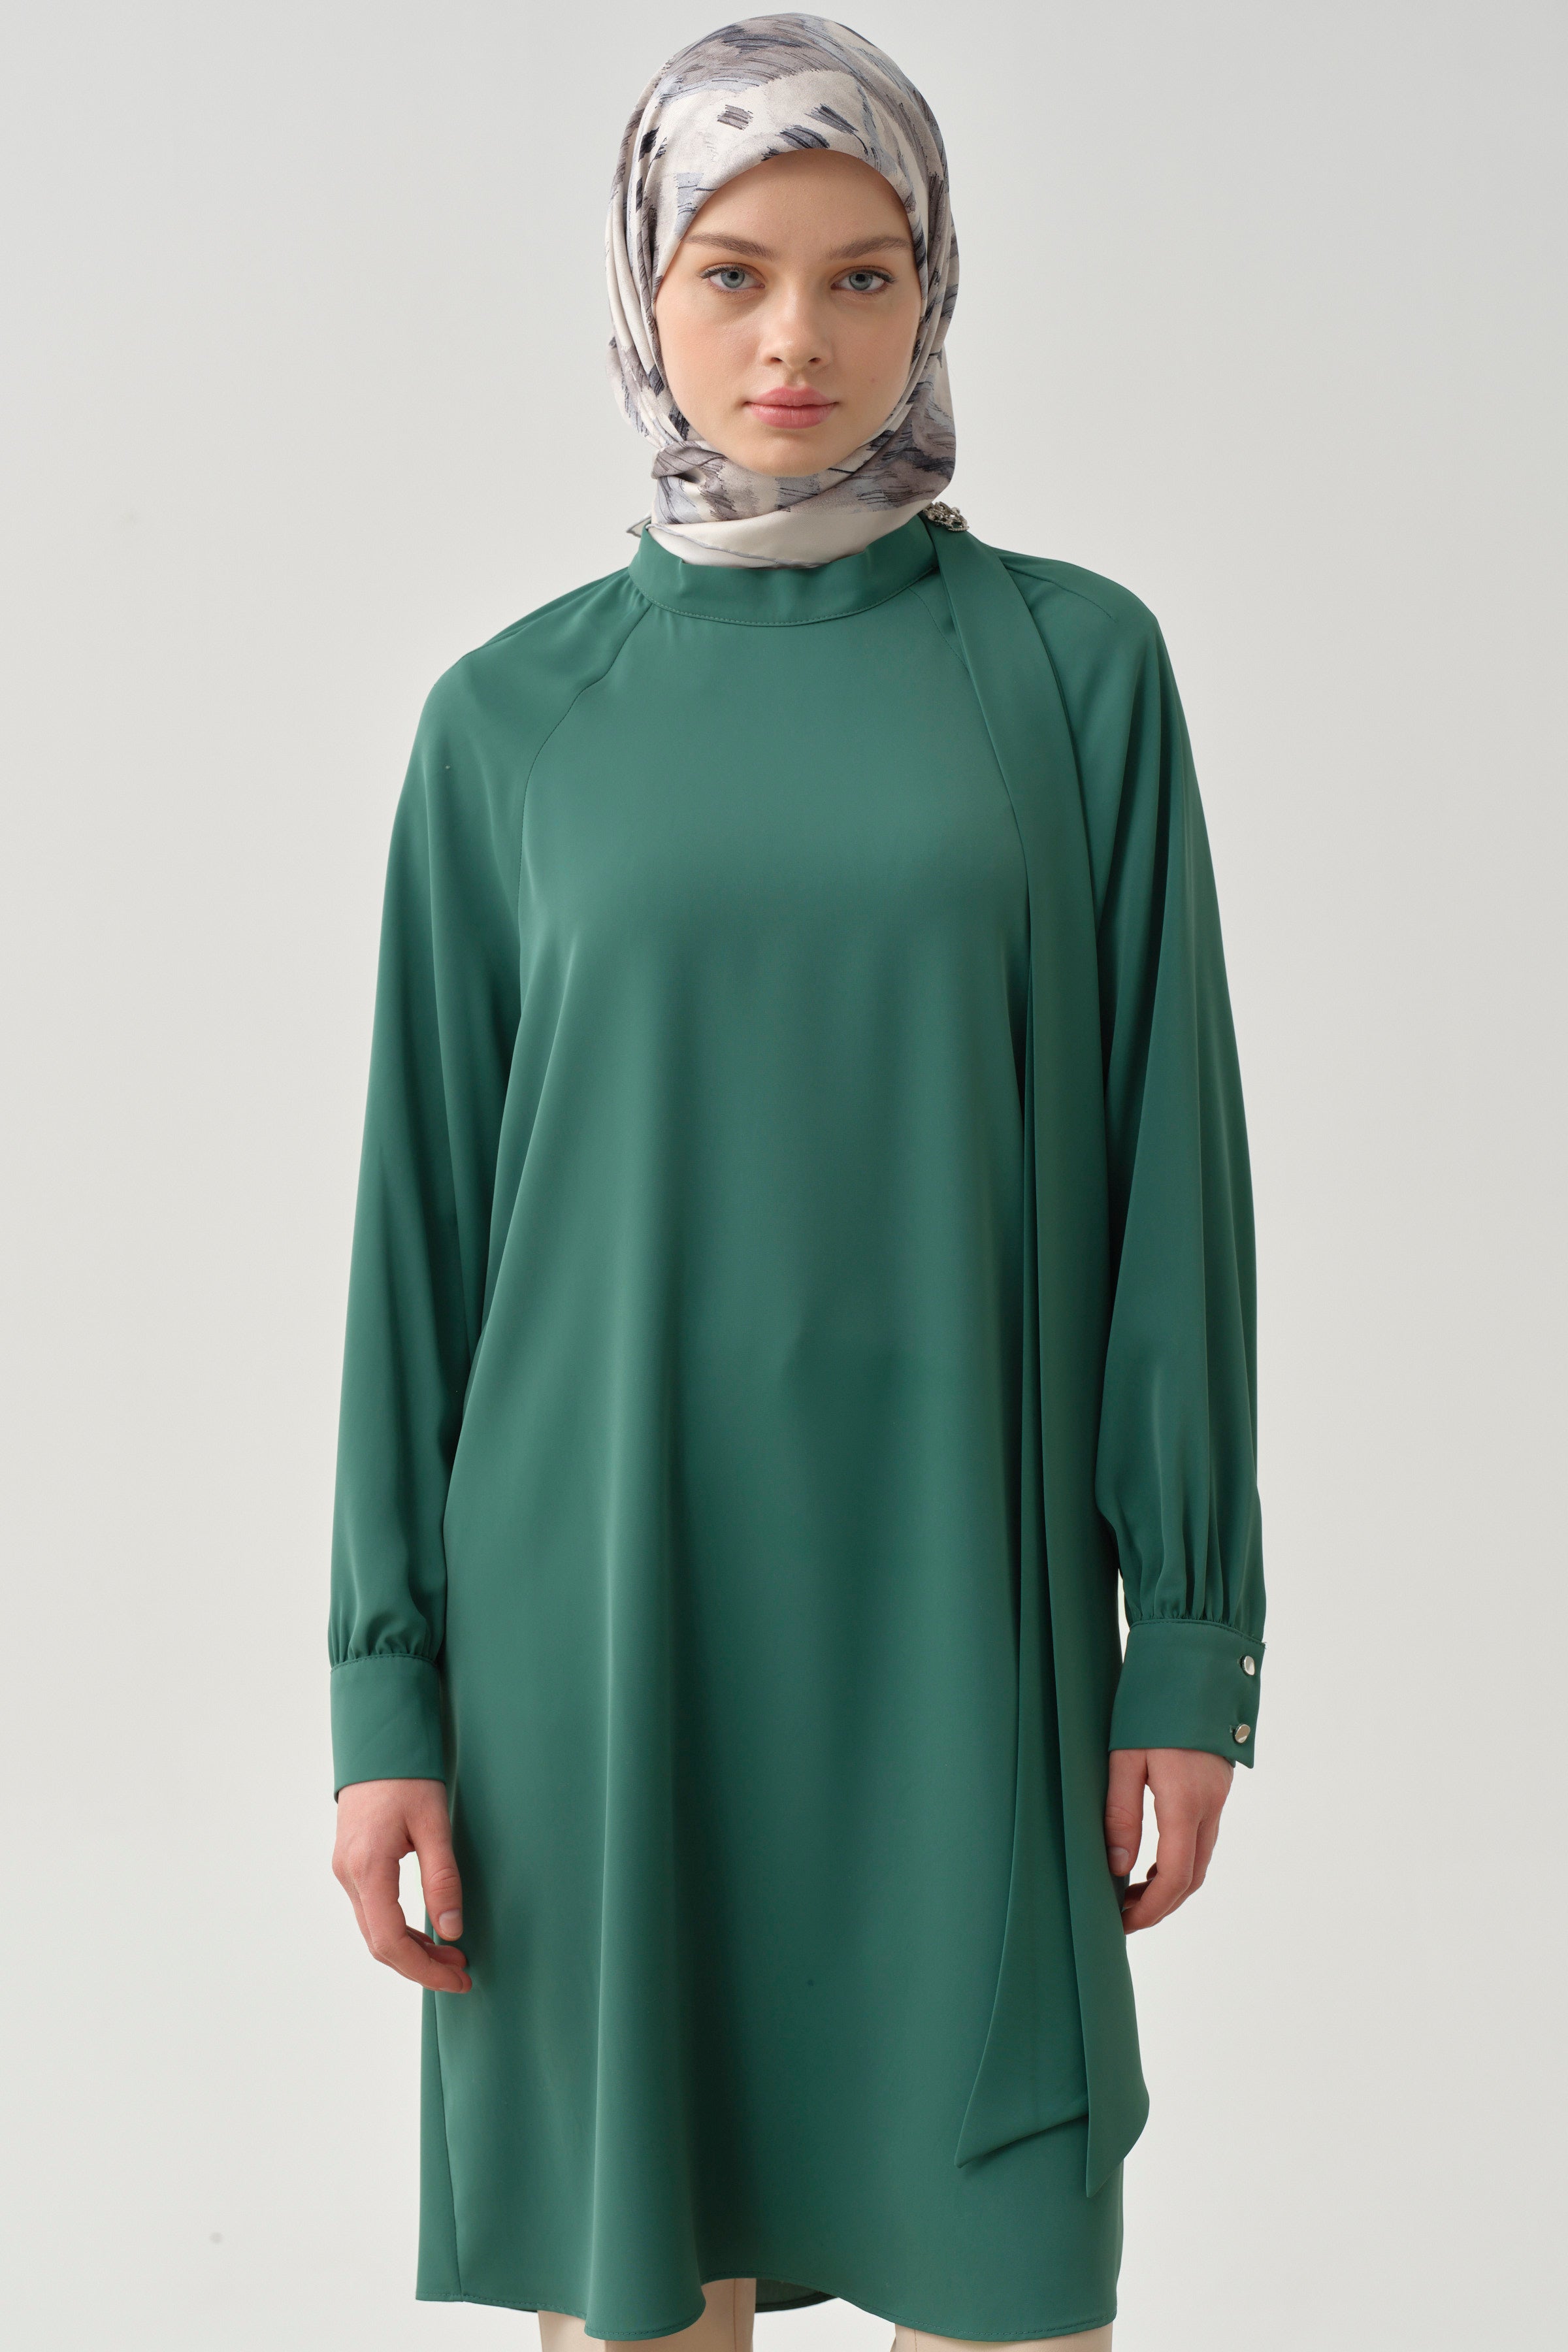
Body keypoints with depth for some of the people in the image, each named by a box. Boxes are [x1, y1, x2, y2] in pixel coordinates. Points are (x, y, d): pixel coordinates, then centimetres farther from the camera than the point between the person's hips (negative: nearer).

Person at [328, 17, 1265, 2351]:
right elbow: (427, 1212, 4)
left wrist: (1193, 1642, -2)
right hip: (601, 1603, 1)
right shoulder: (514, 714, 4)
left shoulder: (1075, 663, 3)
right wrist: (383, 1686, 1)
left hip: (956, 1609, 0)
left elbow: (1167, 1161, 1)